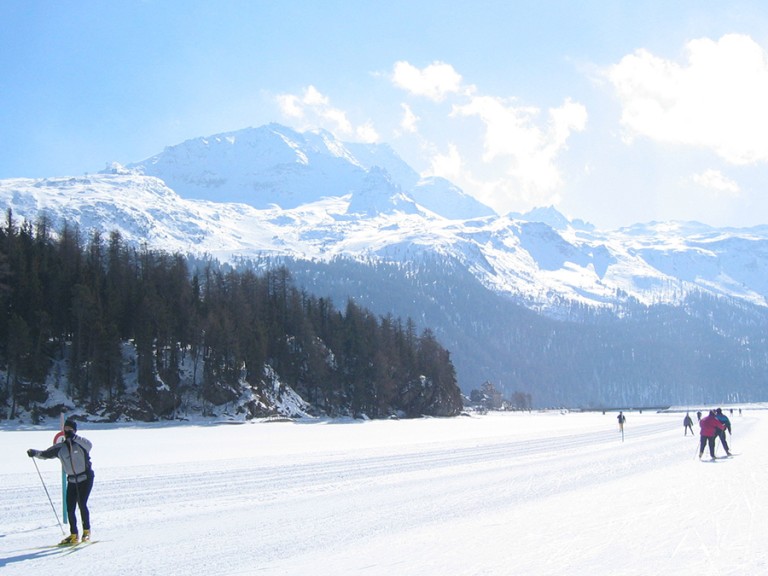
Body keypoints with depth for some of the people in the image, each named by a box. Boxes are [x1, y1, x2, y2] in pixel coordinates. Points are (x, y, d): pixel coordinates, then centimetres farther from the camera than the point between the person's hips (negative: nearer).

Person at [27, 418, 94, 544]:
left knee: (82, 504, -14)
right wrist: (35, 452, -15)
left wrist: (74, 437, -40)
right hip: (72, 481, 5)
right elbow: (45, 454, 6)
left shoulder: (80, 443, -8)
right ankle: (73, 535, 14)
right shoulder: (60, 447, 5)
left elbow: (89, 445, -29)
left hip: (86, 478, -5)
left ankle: (86, 531, 2)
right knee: (70, 508, 2)